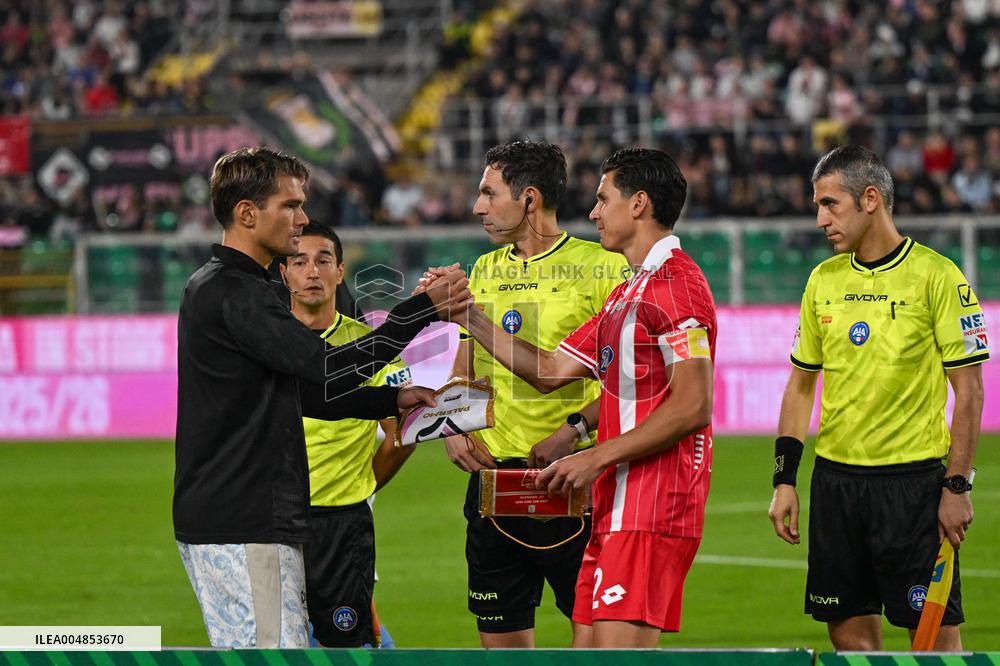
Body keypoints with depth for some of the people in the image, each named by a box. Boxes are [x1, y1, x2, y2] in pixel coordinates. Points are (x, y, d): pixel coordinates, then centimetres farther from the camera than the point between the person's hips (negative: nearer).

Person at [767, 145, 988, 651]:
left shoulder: (937, 276, -7)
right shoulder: (823, 280, 9)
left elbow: (968, 390, -6)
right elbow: (801, 383, 16)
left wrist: (957, 486, -11)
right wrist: (784, 479, 9)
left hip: (914, 477, -5)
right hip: (835, 477, 5)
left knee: (935, 632, -5)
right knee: (851, 632, 6)